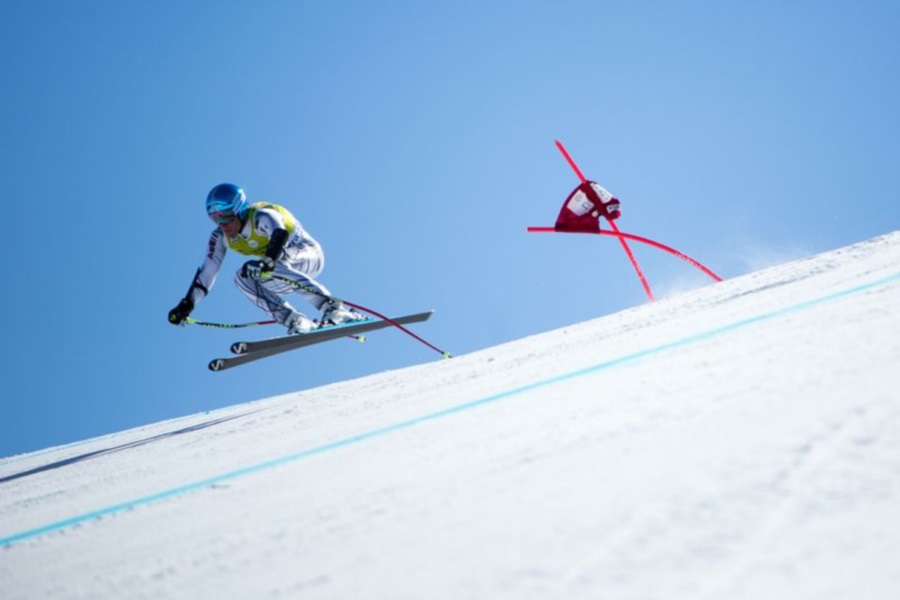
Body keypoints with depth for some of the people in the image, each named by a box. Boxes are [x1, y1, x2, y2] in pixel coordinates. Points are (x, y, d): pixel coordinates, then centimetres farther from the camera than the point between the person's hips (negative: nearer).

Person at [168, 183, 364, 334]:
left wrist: (267, 261, -65)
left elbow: (280, 234, -48)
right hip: (284, 272, 7)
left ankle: (332, 307, -42)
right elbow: (207, 271, -5)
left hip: (309, 254, -7)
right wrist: (186, 305, -12)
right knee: (244, 277, -18)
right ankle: (296, 321, -20)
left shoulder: (261, 216, -27)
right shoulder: (220, 237, -6)